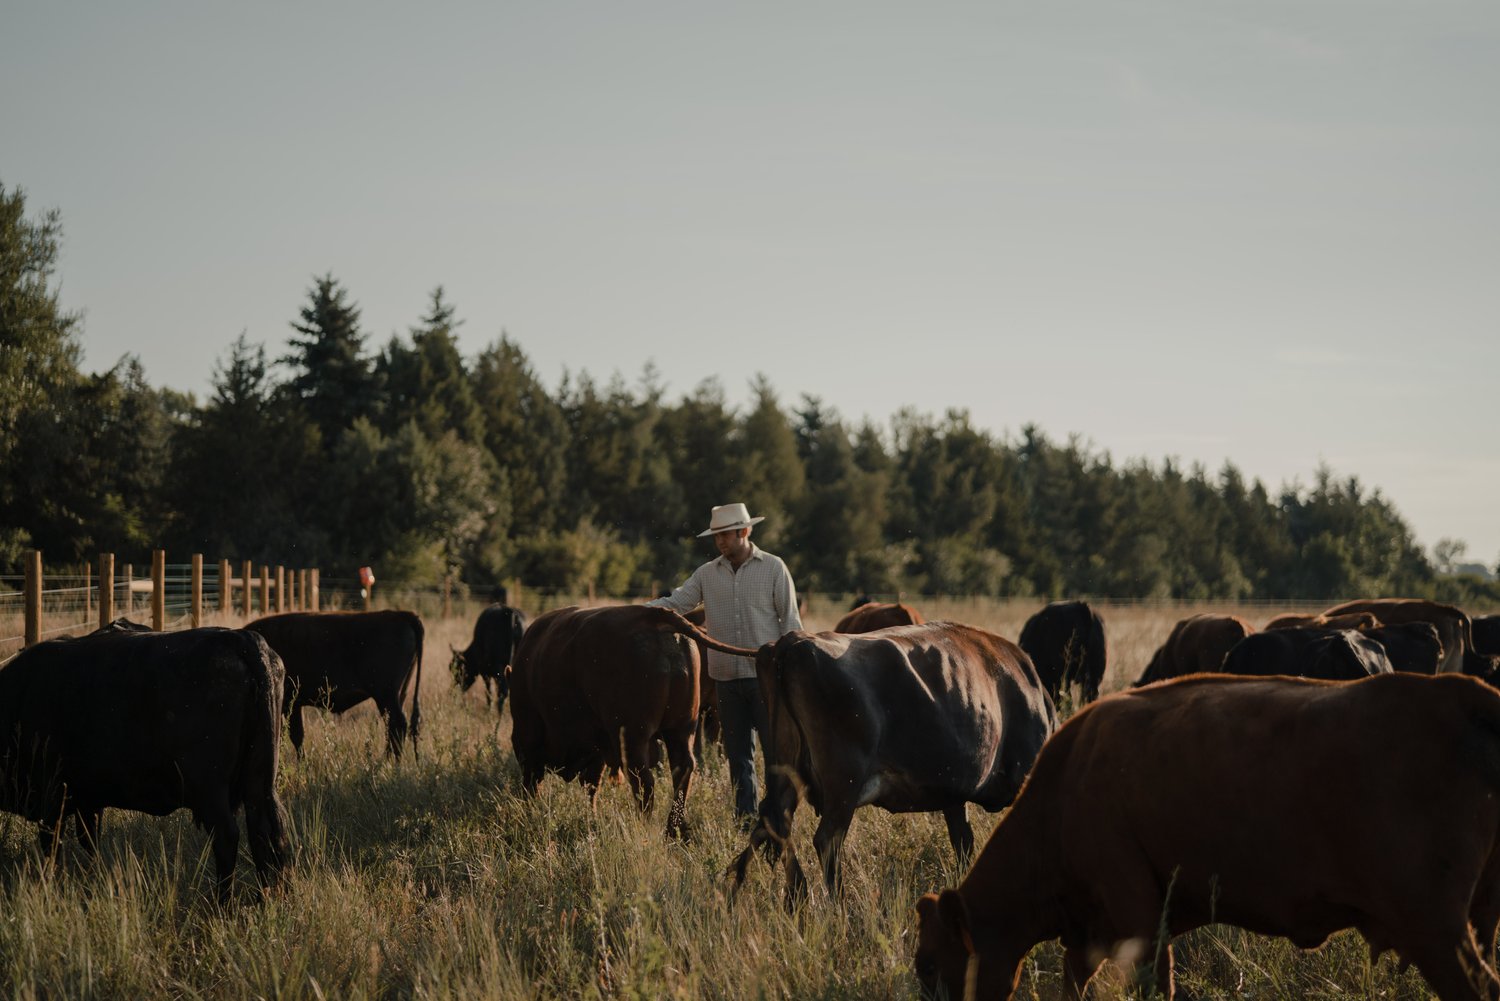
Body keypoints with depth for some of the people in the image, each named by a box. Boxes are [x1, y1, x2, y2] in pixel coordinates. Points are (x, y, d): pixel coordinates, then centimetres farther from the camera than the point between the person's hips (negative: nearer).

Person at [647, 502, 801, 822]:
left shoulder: (773, 568, -1)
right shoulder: (707, 574, 8)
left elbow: (790, 621, -1)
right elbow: (676, 602, 2)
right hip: (727, 677, 4)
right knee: (737, 753, 10)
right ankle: (746, 818, 17)